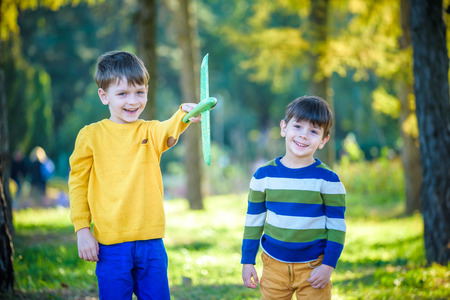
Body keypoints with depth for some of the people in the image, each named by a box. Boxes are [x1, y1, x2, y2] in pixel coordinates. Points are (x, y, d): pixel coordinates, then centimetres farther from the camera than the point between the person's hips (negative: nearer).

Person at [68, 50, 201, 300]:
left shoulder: (150, 132, 4)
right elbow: (78, 183, 5)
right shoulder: (91, 135, 0)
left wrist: (184, 116, -42)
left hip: (151, 242, 2)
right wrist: (82, 229, -2)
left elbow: (168, 132, -20)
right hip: (111, 244, -2)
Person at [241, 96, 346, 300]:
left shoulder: (327, 180, -6)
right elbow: (253, 220, 8)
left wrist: (328, 265, -8)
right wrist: (247, 261, 8)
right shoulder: (264, 175, 0)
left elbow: (337, 226, -3)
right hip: (274, 266, 2)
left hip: (313, 267, -2)